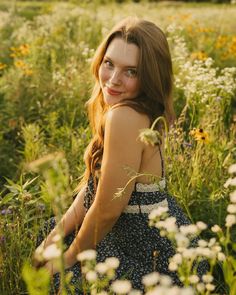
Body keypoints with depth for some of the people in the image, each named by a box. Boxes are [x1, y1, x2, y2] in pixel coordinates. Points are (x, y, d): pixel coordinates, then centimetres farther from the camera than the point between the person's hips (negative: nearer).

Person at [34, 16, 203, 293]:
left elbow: (108, 210, -24)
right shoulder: (138, 111, -1)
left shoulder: (124, 117, -31)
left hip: (152, 259, -9)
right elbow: (94, 183, 5)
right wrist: (55, 235, 4)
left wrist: (69, 258, -7)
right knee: (52, 232, 25)